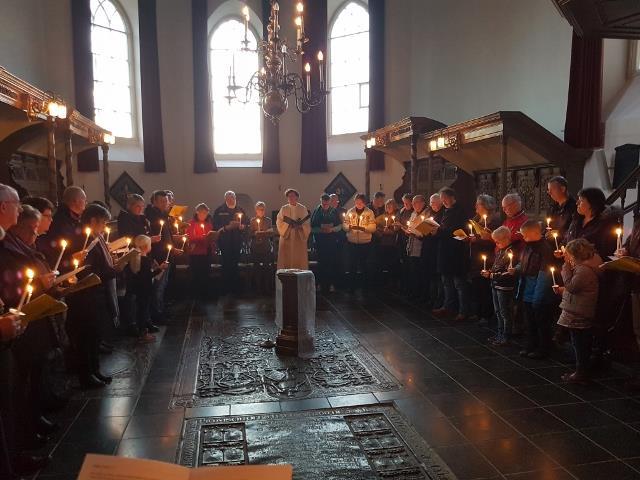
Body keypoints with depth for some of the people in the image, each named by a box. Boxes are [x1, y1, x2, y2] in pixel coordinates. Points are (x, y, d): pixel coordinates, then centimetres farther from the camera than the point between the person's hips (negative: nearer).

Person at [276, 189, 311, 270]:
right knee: (286, 259, -2)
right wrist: (288, 224, -14)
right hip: (287, 237, 0)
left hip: (299, 238, 0)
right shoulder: (283, 209, 6)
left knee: (300, 259, -2)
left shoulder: (303, 209, 5)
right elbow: (279, 223, 0)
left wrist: (300, 225, -16)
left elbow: (307, 224, 3)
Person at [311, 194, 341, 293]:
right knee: (321, 263, 2)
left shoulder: (334, 212, 5)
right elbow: (312, 227, 0)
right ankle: (321, 284, 10)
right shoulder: (316, 212, 1)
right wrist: (321, 230, -16)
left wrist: (332, 229, -11)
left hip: (332, 241, 1)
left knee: (332, 263, 1)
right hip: (320, 241, -1)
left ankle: (331, 284, 9)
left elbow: (340, 226, 7)